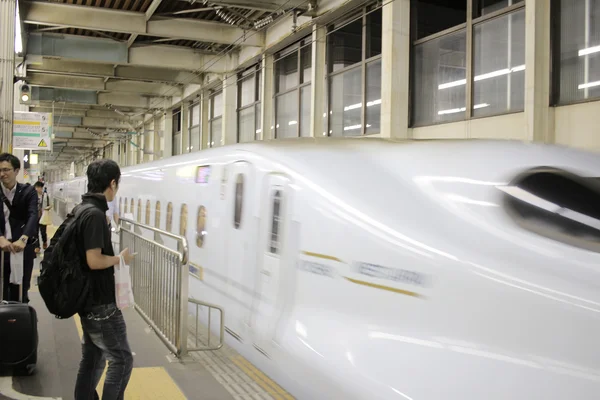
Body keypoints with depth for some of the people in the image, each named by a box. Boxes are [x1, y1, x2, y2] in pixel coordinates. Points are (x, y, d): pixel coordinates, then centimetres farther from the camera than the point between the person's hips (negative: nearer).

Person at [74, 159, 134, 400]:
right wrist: (121, 259, -11)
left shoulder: (83, 209, 9)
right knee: (121, 359, 0)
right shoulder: (95, 214, -21)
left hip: (89, 299, 10)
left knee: (92, 357, 17)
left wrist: (114, 257, 13)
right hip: (100, 302, -10)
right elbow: (94, 260, -26)